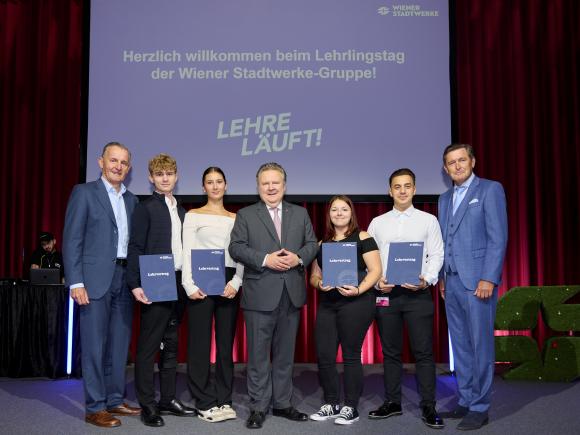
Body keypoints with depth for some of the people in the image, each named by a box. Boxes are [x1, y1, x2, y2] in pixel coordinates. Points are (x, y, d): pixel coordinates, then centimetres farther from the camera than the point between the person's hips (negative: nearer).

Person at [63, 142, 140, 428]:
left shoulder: (131, 200, 15)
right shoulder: (84, 192, -1)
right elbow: (72, 240, -6)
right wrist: (76, 282, -13)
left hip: (124, 278, 6)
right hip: (95, 279, -6)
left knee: (119, 344, 10)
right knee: (95, 345, -1)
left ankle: (115, 400, 21)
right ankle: (95, 408, 7)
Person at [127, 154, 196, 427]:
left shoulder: (181, 211, 16)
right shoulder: (145, 208, -4)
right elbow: (135, 249, -10)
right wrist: (136, 284, -18)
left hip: (178, 284, 7)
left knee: (171, 344, 12)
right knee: (148, 345, -1)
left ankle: (168, 399, 21)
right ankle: (147, 404, 7)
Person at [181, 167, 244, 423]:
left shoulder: (236, 218, 13)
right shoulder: (193, 216, 4)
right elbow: (186, 253, -2)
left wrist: (236, 283, -6)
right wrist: (189, 285, -13)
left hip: (229, 283, 3)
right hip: (201, 282, -3)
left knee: (226, 342, 7)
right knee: (200, 343, -1)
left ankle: (224, 400, 17)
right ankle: (205, 403, 8)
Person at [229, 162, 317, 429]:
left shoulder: (300, 213, 13)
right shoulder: (245, 215, 3)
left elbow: (312, 244, 9)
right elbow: (236, 247, -6)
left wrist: (299, 258, -11)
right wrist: (265, 259, -17)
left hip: (291, 294, 3)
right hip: (260, 294, -3)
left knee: (285, 354, 13)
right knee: (258, 355, 2)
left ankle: (283, 404, 24)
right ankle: (258, 408, 13)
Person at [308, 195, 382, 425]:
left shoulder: (362, 238, 1)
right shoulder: (323, 243, 16)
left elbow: (375, 270, -5)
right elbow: (314, 275, 17)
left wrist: (358, 290, -19)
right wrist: (319, 283, -6)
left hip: (355, 303, -5)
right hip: (327, 304, 5)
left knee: (351, 355, 0)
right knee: (324, 356, 2)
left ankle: (351, 407, 13)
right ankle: (331, 404, 19)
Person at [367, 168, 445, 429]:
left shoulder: (428, 220, 6)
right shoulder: (377, 223, 11)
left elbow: (436, 255, 0)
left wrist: (427, 280, -16)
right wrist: (377, 282, -7)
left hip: (418, 293, -2)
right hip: (385, 293, 2)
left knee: (423, 352, -1)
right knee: (390, 352, 10)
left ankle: (428, 407, 8)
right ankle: (392, 402, 21)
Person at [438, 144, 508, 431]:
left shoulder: (490, 190, -2)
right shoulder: (445, 198, 18)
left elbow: (498, 237, -9)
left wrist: (489, 278, -16)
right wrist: (441, 277, 12)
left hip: (477, 280, -7)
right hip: (452, 282, 7)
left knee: (480, 345, -1)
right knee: (460, 346, 11)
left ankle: (480, 408, 7)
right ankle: (465, 401, 20)